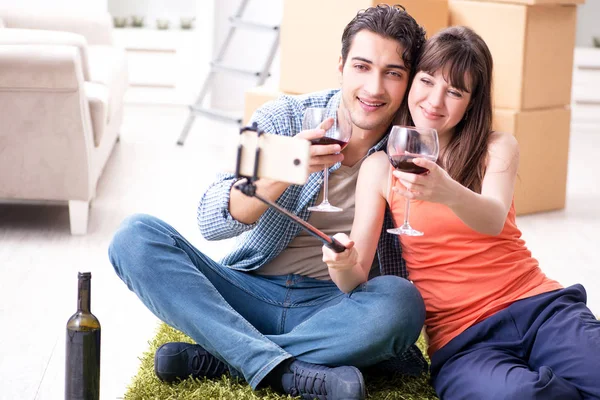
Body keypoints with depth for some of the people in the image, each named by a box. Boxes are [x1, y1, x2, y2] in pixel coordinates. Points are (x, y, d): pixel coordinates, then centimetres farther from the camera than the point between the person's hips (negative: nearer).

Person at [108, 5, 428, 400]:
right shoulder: (283, 118, -4)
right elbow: (211, 221, -14)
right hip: (249, 290, 1)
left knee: (402, 300, -34)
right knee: (136, 236, -21)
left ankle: (214, 358, -26)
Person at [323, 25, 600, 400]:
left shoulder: (498, 148, 7)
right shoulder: (380, 167, 7)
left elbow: (494, 220, -16)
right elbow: (357, 279, 2)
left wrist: (450, 195, -38)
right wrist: (343, 263, -23)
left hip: (537, 304, 0)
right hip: (460, 338, 0)